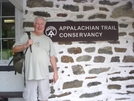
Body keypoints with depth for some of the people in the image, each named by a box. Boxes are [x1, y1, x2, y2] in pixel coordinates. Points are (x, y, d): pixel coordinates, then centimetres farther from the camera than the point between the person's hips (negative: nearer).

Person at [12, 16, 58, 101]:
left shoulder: (48, 39, 11)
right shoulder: (26, 36, 3)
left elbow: (52, 57, 9)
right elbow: (14, 49, 3)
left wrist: (55, 72, 6)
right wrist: (25, 45, -13)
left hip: (44, 75, 3)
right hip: (30, 75, -2)